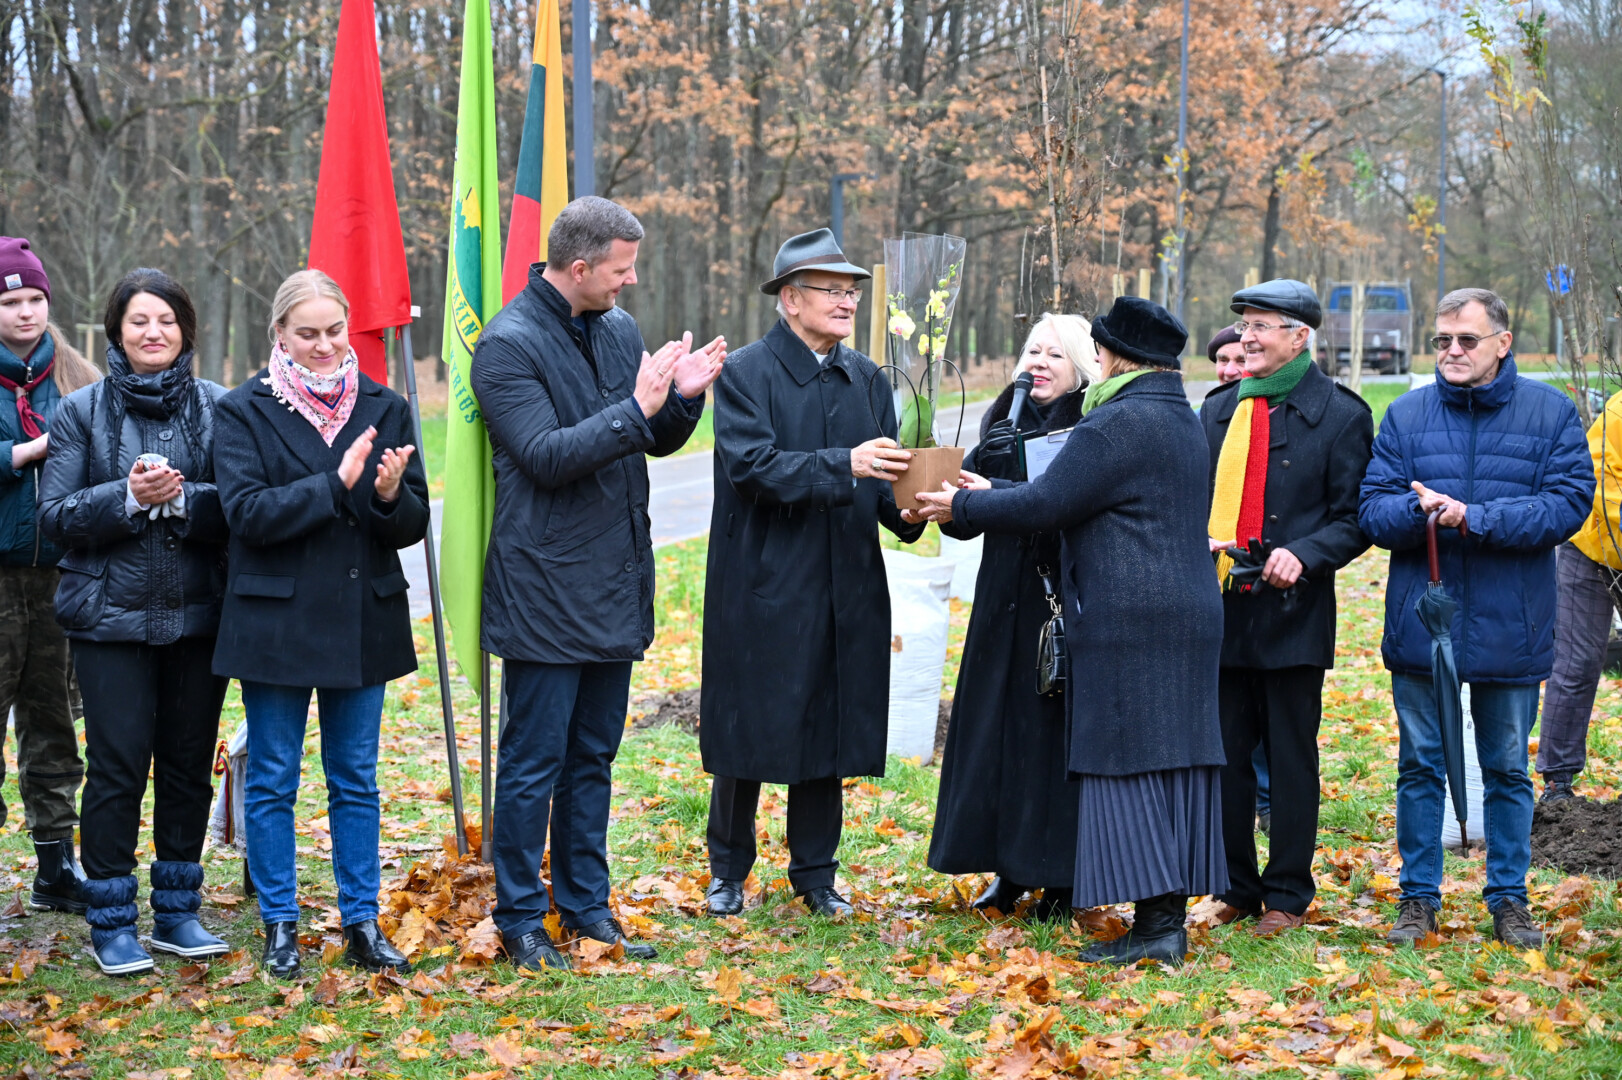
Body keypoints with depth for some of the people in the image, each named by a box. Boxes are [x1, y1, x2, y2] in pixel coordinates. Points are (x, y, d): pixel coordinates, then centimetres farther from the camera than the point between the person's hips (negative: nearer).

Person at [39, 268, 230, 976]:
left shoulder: (217, 408, 3)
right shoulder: (82, 412, 3)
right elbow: (56, 516, -2)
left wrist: (182, 499, -19)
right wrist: (128, 497, -17)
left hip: (197, 616, 2)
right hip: (111, 617, -2)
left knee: (190, 764, 7)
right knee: (118, 764, -4)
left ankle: (177, 913, 21)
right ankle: (111, 923, 8)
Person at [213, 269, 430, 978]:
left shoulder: (384, 409, 6)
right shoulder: (246, 412, -2)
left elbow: (415, 523, 3)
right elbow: (247, 513, -14)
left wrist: (391, 496, -19)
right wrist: (336, 484, -22)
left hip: (364, 621, 2)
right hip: (277, 622, -2)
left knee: (356, 780, 9)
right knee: (271, 782, 5)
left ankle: (361, 923, 17)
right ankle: (279, 926, 16)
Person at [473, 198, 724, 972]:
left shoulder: (619, 330, 10)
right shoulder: (509, 345, -13)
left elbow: (656, 441, 16)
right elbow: (545, 455, -21)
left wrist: (683, 398, -4)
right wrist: (635, 408, -25)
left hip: (615, 586, 8)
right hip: (544, 591, -7)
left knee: (594, 757, 15)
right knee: (534, 764, -1)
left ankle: (586, 906, 24)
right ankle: (520, 920, 9)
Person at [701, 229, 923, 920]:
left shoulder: (866, 380, 11)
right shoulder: (745, 373, -7)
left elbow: (881, 482, 8)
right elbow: (752, 466, -20)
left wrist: (907, 507, -14)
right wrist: (843, 466, -29)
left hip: (845, 592, 5)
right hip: (762, 585, -5)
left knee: (829, 731, 9)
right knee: (748, 732, 4)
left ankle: (815, 874, 22)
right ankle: (728, 870, 21)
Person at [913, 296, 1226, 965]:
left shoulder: (1116, 423, -12)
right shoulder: (1183, 420, 19)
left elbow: (1044, 507, -13)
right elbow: (1071, 497, 23)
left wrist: (962, 507, 1)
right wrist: (991, 493, 25)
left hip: (1128, 626, -9)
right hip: (1189, 616, 9)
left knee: (1126, 765, -6)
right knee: (1174, 760, 8)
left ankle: (1154, 923, -9)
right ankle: (1171, 915, 10)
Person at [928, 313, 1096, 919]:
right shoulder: (1004, 420, 13)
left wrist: (990, 494, -27)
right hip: (1006, 596, 6)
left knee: (1057, 726, -3)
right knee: (1000, 721, 6)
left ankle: (1062, 879, 6)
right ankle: (1011, 868, 16)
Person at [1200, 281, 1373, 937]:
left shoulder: (1340, 413, -3)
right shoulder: (1219, 409, 14)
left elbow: (1356, 518, -4)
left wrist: (1304, 555, -20)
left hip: (1293, 612, -5)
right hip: (1222, 610, 5)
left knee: (1290, 760, 3)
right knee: (1224, 757, 7)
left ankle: (1287, 896, 13)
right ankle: (1237, 892, 18)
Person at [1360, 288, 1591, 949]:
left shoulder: (1550, 413, -1)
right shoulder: (1406, 415, 4)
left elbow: (1567, 503, -11)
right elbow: (1372, 510, -1)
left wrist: (1474, 518, -21)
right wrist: (1419, 511, -23)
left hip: (1509, 628, -1)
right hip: (1419, 621, 1)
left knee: (1507, 769, 9)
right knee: (1420, 766, 8)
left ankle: (1509, 899, 22)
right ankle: (1419, 896, 20)